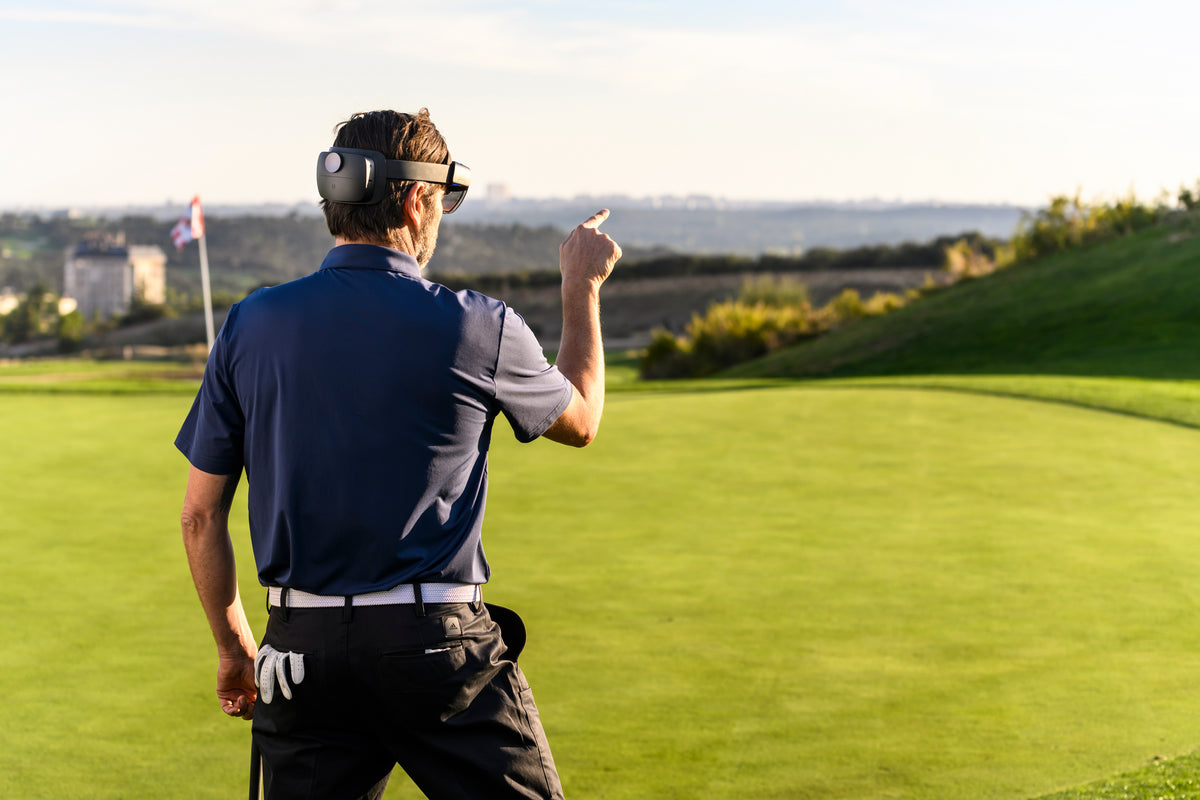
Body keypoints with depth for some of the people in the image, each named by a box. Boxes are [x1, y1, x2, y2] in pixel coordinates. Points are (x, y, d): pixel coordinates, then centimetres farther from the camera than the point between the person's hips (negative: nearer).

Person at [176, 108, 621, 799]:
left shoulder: (250, 327, 0)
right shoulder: (477, 328, -6)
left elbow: (201, 515, 4)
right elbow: (581, 419, 14)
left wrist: (234, 649, 17)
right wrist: (583, 287, 27)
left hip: (301, 647, 3)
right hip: (440, 641, -3)